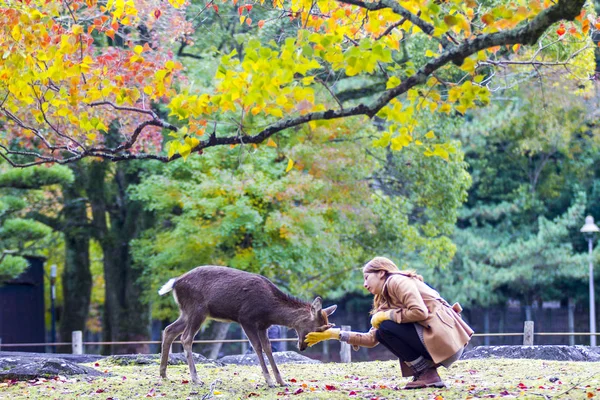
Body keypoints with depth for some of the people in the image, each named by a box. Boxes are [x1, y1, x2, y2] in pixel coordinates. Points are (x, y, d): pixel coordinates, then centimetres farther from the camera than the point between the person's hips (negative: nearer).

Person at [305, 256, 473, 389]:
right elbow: (371, 339, 19)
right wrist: (334, 334, 15)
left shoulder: (398, 281, -5)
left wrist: (387, 316, -8)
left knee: (386, 328, -13)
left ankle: (428, 375, -10)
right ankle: (425, 373, 7)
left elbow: (419, 312, -20)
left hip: (445, 335, -10)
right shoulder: (386, 301, 22)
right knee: (382, 332, 16)